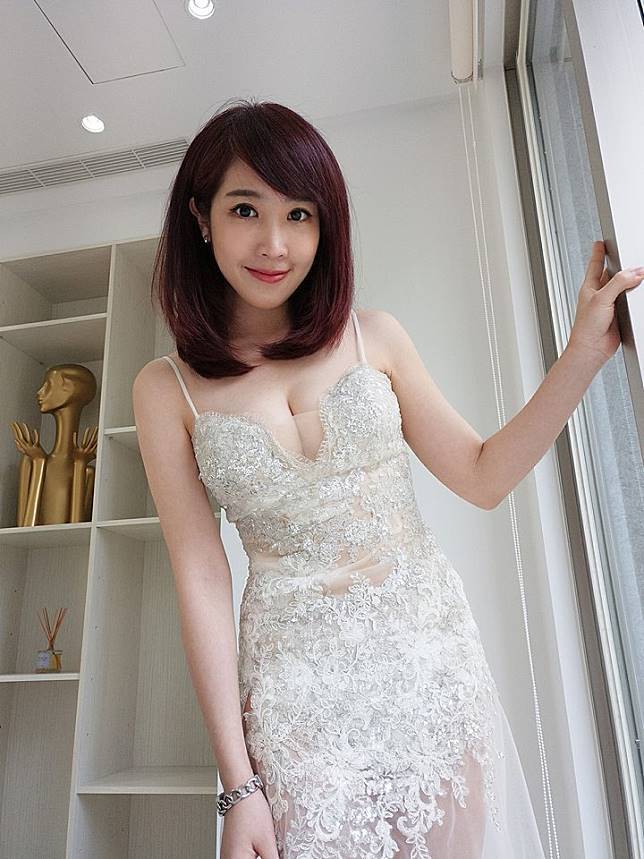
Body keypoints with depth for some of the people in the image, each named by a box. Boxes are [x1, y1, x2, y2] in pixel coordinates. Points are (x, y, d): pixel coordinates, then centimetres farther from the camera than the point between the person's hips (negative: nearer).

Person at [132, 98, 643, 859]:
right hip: (299, 677, -1)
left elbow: (482, 477, 3)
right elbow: (200, 578, -7)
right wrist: (237, 783, -7)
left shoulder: (373, 337, -1)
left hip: (428, 648, 2)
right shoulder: (167, 389, -4)